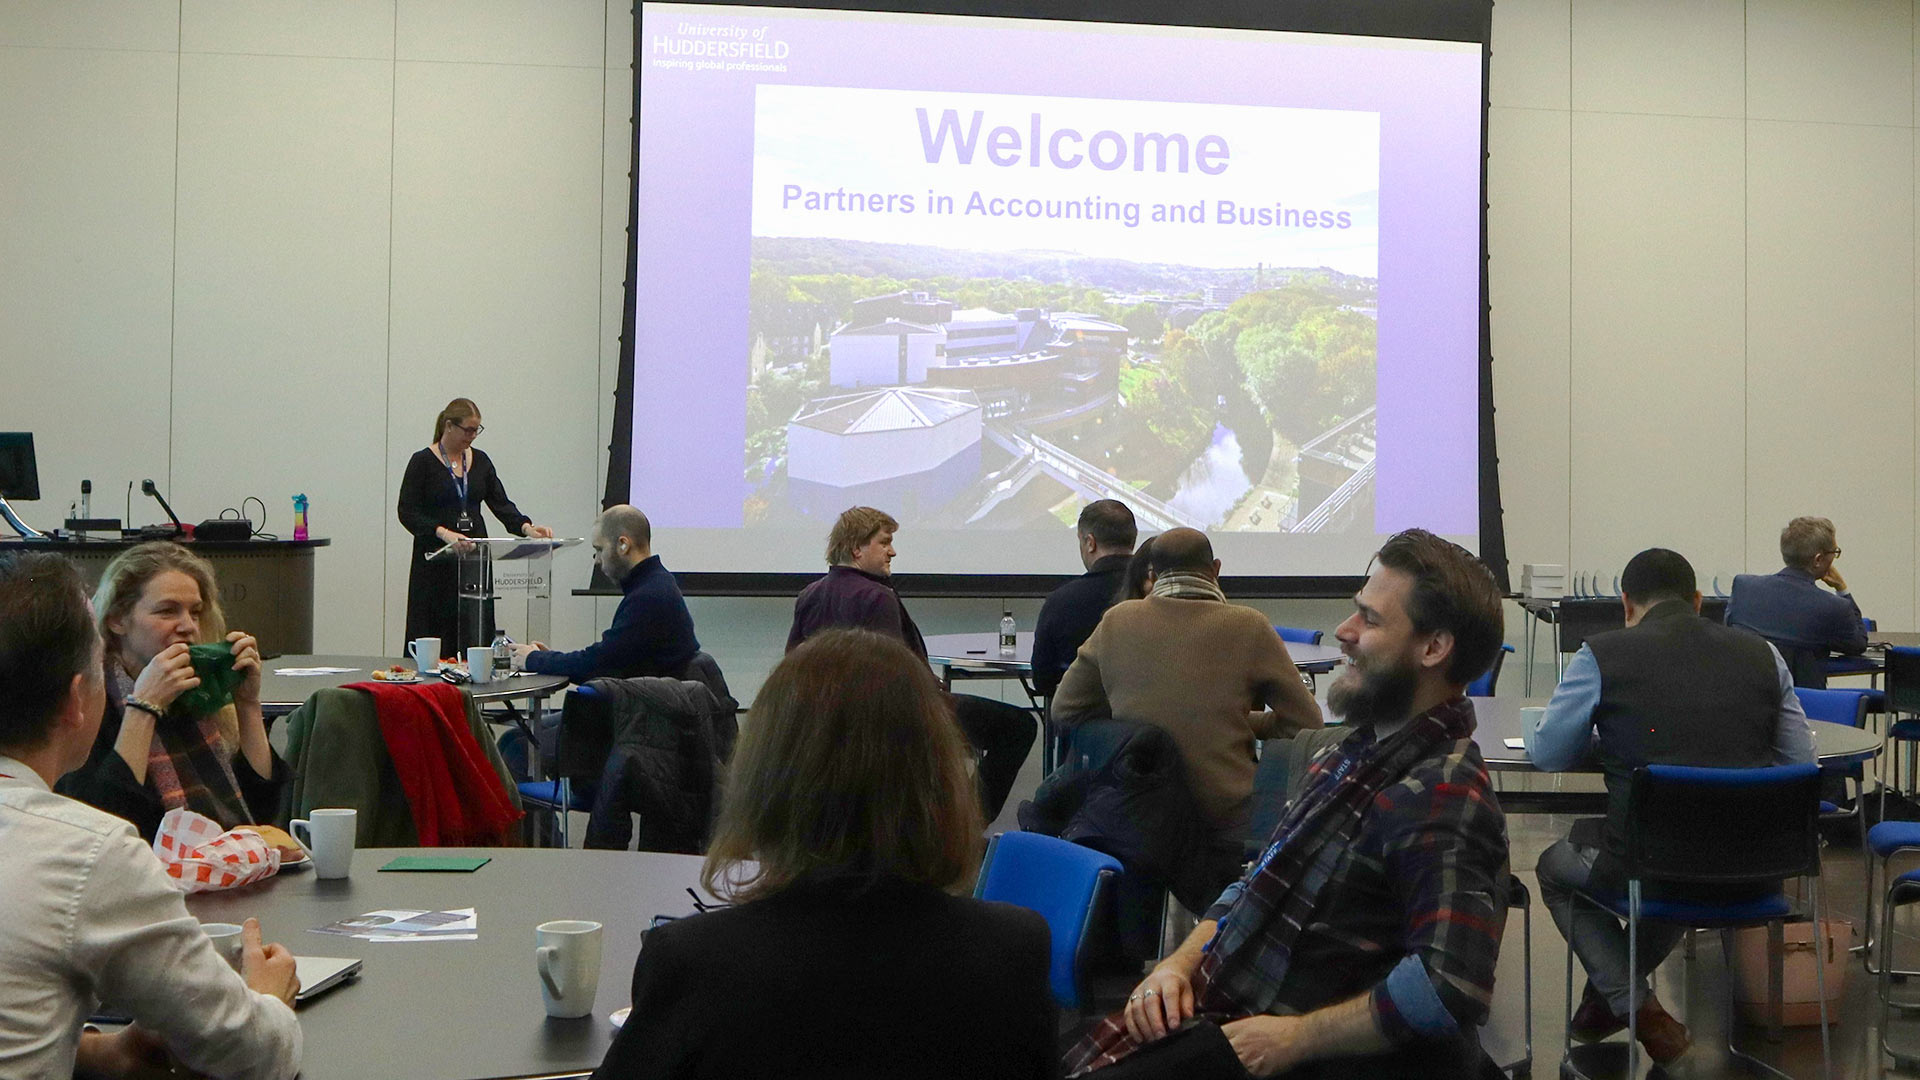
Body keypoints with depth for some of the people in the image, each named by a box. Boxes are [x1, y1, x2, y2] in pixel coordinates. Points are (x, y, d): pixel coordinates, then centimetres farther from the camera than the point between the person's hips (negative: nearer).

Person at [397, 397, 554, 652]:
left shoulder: (480, 461, 10)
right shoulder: (423, 462, -5)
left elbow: (501, 504, 7)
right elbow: (407, 512, -11)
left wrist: (526, 527, -12)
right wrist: (443, 533, -26)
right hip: (436, 563, -5)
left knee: (477, 636, 0)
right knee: (432, 641, -5)